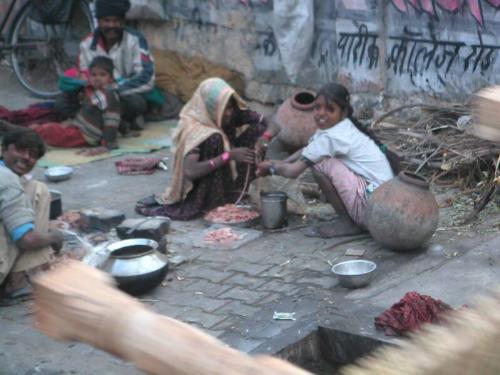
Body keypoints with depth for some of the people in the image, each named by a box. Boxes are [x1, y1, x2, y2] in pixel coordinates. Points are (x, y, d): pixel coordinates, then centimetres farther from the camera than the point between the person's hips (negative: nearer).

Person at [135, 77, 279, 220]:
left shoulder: (235, 115, -11)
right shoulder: (193, 129, -27)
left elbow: (272, 125, -7)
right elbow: (190, 171, -38)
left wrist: (264, 138, -30)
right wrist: (229, 155, -43)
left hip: (227, 180, 6)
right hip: (199, 195, -6)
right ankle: (215, 204, -20)